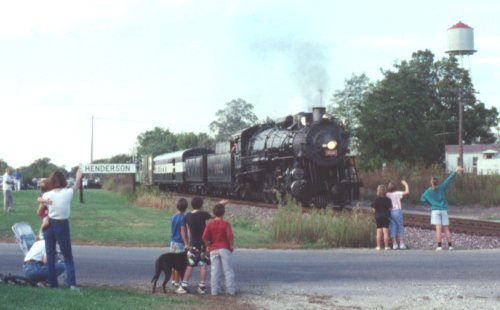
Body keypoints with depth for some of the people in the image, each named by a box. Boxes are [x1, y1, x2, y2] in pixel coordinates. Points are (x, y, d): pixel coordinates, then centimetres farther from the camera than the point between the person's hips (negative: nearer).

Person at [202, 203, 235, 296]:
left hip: (213, 250, 2)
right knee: (228, 270, 4)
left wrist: (209, 246, 6)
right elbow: (230, 236, -18)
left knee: (215, 270, 5)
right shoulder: (226, 223, -5)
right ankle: (230, 290, 4)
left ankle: (215, 290, 5)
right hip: (225, 249, -2)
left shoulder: (210, 224, 1)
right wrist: (232, 245, -3)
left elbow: (204, 237, -7)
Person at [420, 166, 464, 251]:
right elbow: (449, 179, -1)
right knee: (446, 228, 6)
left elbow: (422, 199, 12)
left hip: (435, 210, -1)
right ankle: (450, 245, 3)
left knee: (438, 228, -7)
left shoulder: (428, 191, 1)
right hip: (444, 210, 1)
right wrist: (456, 171, 2)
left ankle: (439, 246, -14)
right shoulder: (442, 187, -1)